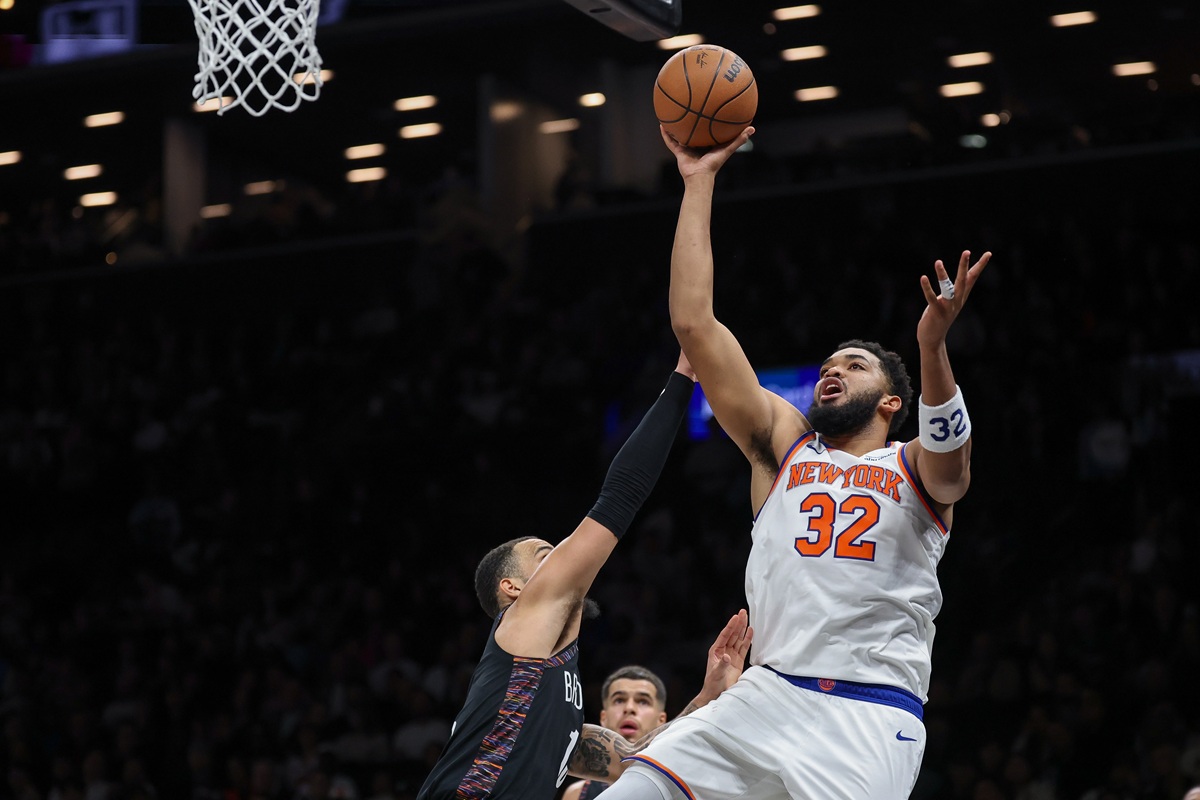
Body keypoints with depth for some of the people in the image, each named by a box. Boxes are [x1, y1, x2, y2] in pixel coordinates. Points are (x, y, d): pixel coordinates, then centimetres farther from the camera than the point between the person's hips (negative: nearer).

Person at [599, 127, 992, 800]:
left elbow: (949, 457, -15)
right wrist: (699, 183, 11)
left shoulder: (918, 467, 12)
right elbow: (693, 323, 13)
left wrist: (933, 346, -33)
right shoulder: (784, 443, 19)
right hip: (768, 697, 3)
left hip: (871, 719, -3)